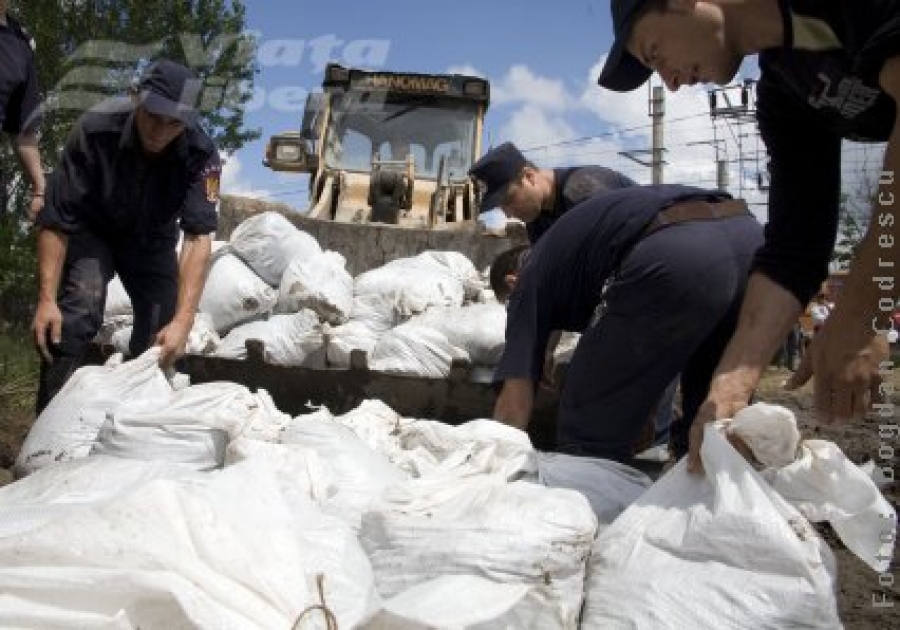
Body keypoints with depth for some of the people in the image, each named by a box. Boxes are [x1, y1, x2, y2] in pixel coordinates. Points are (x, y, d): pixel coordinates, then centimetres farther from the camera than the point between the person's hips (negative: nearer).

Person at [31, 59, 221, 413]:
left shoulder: (201, 154, -29)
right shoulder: (96, 131, -32)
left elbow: (198, 236, -34)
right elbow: (56, 220, -27)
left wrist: (183, 320, -44)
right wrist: (46, 298, -34)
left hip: (152, 237, 2)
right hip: (93, 229, -2)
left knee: (162, 331, -9)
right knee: (79, 311, -24)